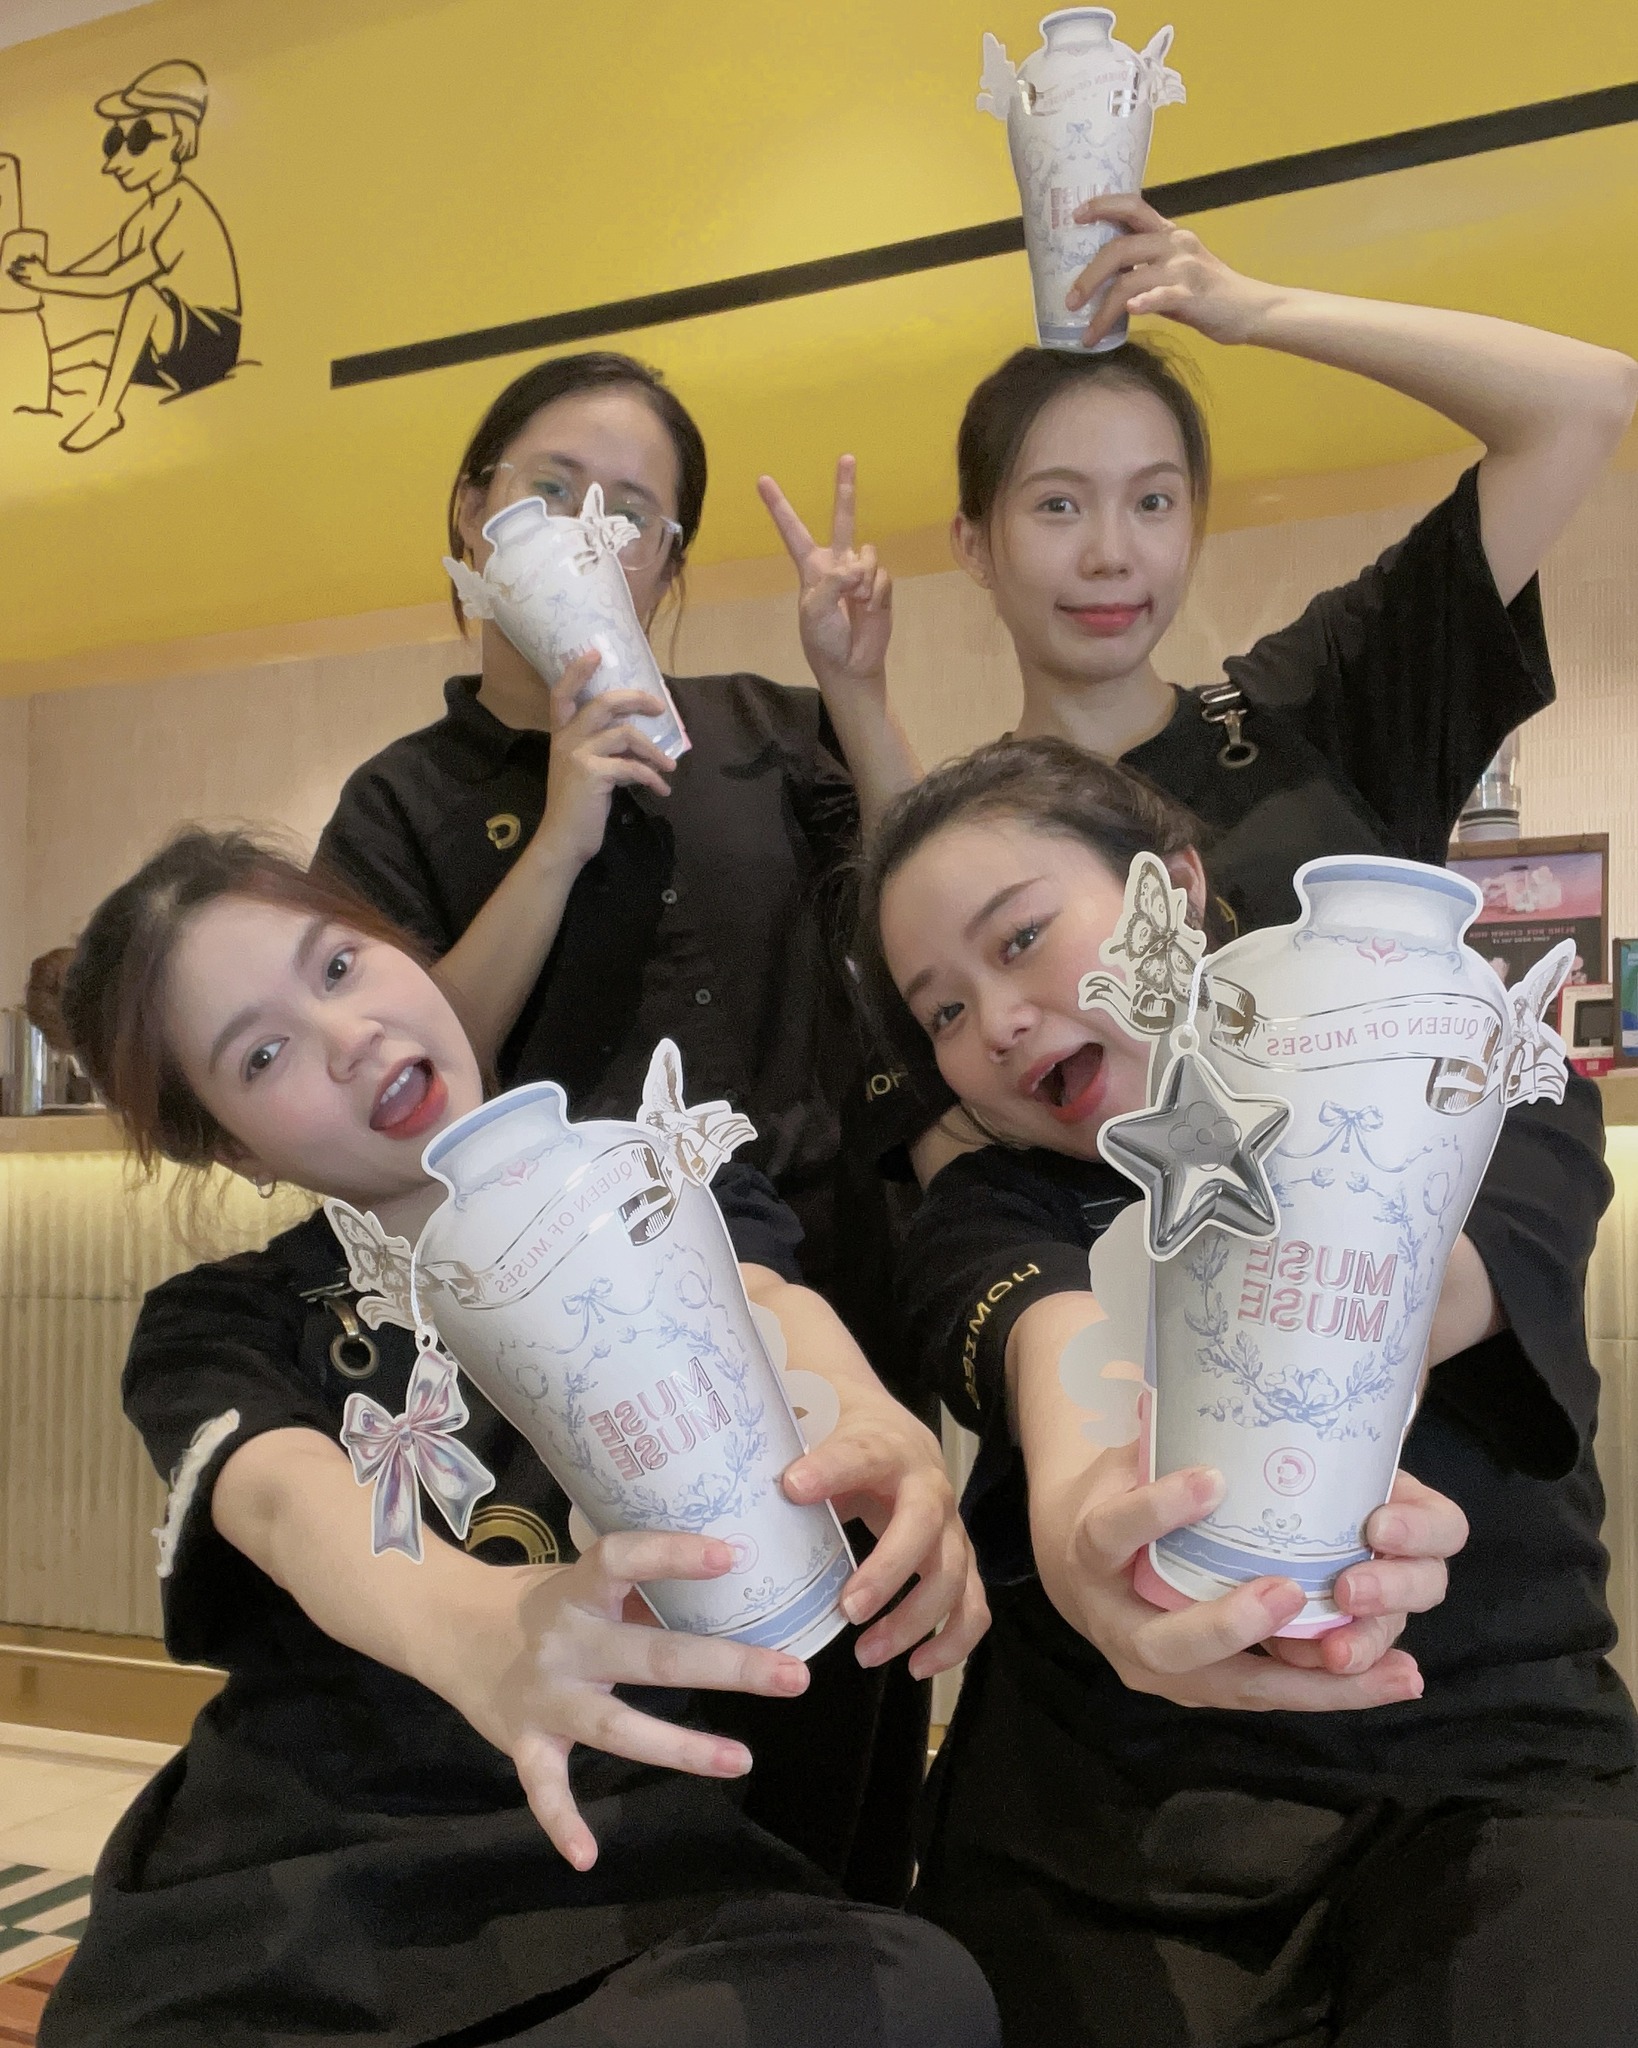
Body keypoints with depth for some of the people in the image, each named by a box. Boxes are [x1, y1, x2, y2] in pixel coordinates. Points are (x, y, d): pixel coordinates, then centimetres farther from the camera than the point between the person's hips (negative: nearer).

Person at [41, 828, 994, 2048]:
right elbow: (287, 1499, -14)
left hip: (631, 1847, 2)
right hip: (289, 1890, -1)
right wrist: (475, 1632, -39)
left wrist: (868, 1422, -36)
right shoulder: (217, 1328, 8)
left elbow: (755, 1298, -10)